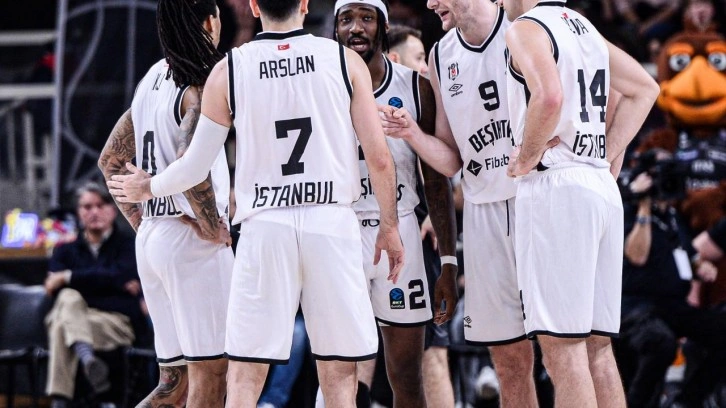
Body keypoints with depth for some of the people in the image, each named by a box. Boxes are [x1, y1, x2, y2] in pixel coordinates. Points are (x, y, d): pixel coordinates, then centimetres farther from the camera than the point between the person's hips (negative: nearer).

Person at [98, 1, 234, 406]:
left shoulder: (153, 80, 13)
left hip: (151, 236, 8)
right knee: (211, 373, -3)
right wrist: (213, 227, -16)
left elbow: (111, 160, 19)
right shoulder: (201, 87, -13)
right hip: (192, 239, -8)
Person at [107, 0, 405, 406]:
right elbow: (380, 159, 0)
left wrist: (148, 187, 27)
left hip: (264, 227, 0)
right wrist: (390, 226, 13)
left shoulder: (228, 71, 3)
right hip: (332, 221, 0)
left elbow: (195, 167, 8)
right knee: (339, 375, 4)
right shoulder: (345, 60, 2)